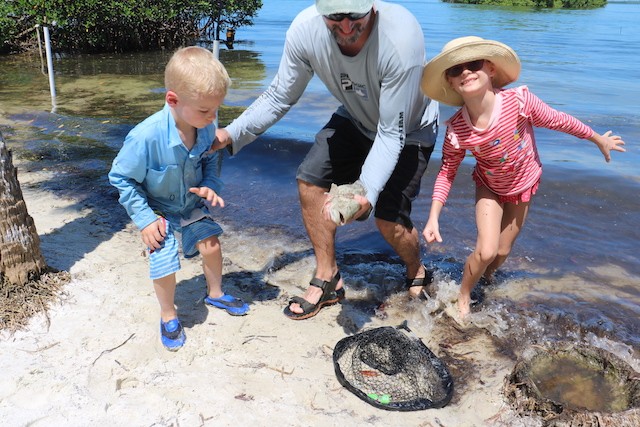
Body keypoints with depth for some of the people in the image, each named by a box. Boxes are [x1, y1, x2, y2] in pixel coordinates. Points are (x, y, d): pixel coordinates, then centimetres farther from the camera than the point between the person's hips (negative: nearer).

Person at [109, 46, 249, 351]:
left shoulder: (207, 128, -19)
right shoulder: (146, 137, -34)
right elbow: (121, 179, -19)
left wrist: (210, 186, -16)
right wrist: (145, 219, -19)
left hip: (192, 205, 4)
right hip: (158, 211, -4)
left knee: (211, 244, -3)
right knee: (164, 264, -10)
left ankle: (215, 293, 28)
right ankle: (168, 316, 19)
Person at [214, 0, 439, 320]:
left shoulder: (402, 37, -39)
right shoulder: (304, 30, -26)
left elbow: (391, 132, -33)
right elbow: (280, 97, -12)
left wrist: (367, 191, -45)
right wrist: (232, 134, -24)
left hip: (407, 128, -4)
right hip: (354, 118, 5)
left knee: (388, 217, -14)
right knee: (310, 181, -5)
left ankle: (417, 274, 21)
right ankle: (327, 281, 12)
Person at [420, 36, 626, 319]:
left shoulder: (519, 101, -31)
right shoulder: (457, 130, -28)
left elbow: (558, 121, -14)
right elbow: (447, 172, -15)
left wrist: (599, 139, 3)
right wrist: (433, 218, -22)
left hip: (523, 186, 1)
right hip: (490, 188, -1)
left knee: (502, 251, 12)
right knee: (486, 251, -14)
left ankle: (485, 277, 46)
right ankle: (463, 296, 15)